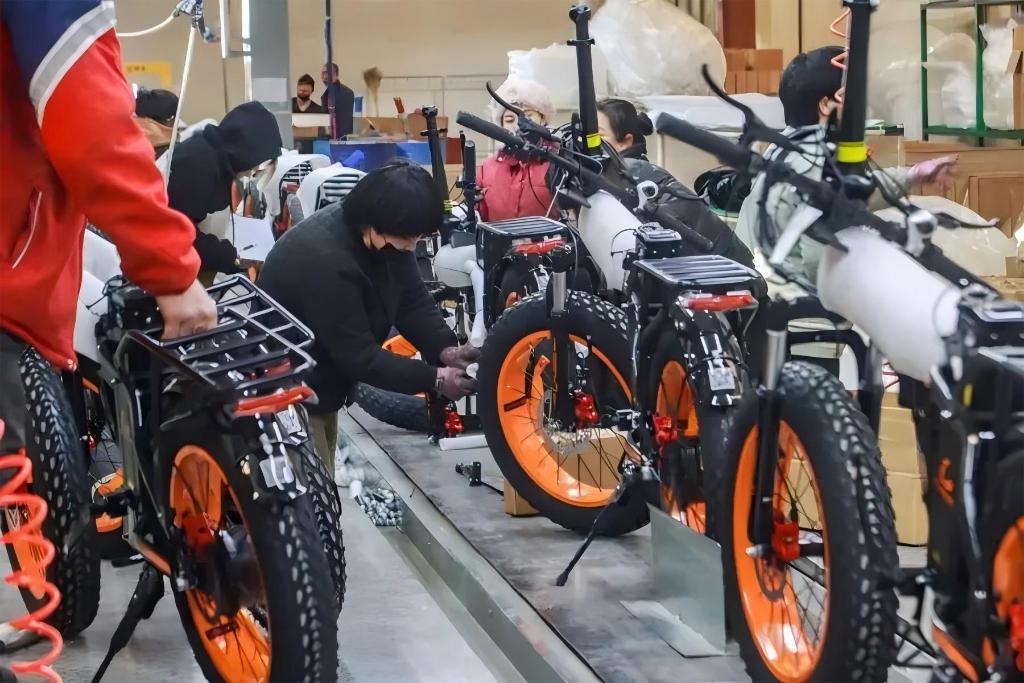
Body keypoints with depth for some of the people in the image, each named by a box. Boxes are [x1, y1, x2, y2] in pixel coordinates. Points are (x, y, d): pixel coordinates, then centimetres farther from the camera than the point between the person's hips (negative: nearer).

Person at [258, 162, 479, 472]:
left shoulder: (386, 238, -9)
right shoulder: (325, 261, -35)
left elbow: (413, 299, -3)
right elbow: (359, 355, -30)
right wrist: (435, 380, -30)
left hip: (319, 384, 9)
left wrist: (445, 349, -20)